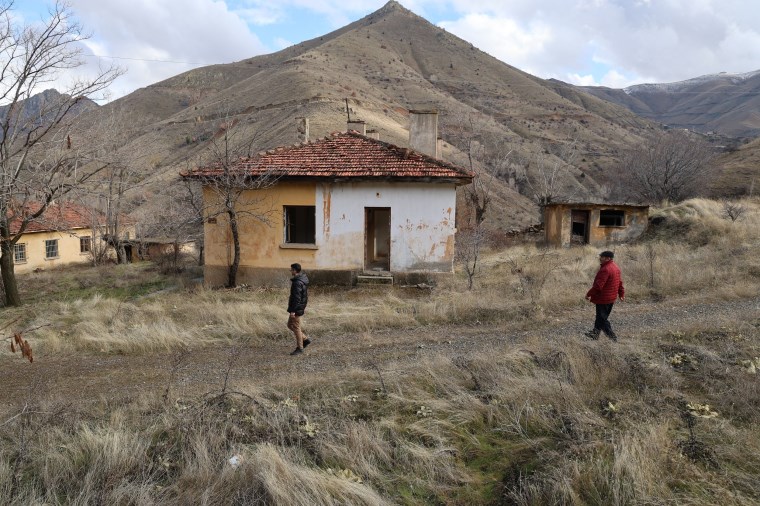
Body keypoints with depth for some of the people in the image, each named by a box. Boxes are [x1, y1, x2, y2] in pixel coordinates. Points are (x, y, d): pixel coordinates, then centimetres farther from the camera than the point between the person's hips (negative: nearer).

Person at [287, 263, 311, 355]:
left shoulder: (297, 283, -22)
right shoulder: (302, 280, 9)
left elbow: (296, 298, -25)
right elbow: (306, 294, 18)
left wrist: (293, 310, -24)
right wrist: (303, 306, 25)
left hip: (296, 309, -10)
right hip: (300, 307, 10)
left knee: (296, 327, 0)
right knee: (290, 325, 18)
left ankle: (299, 348, 10)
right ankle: (305, 339, 22)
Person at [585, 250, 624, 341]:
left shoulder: (605, 269, -24)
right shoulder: (615, 267, 9)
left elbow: (598, 285, -26)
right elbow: (620, 282, 17)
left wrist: (589, 294, -18)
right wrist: (621, 293, 24)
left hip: (603, 298, -10)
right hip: (612, 298, 10)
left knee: (602, 318, 0)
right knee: (600, 316, 19)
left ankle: (612, 336, 2)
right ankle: (595, 333, 28)